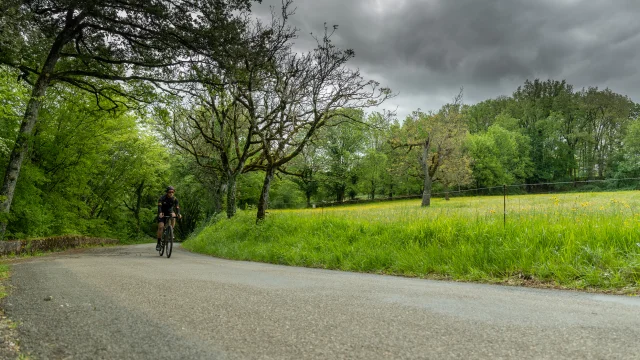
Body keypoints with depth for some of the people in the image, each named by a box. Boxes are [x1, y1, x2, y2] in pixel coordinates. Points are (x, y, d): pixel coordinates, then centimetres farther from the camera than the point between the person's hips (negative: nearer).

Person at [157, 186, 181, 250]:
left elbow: (177, 207, -23)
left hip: (169, 212, 2)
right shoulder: (162, 198, -20)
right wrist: (160, 213, -54)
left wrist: (178, 214, -44)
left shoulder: (175, 199, -13)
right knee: (161, 227, -16)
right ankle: (158, 243, -6)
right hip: (162, 213, -2)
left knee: (173, 216, -33)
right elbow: (159, 206, -34)